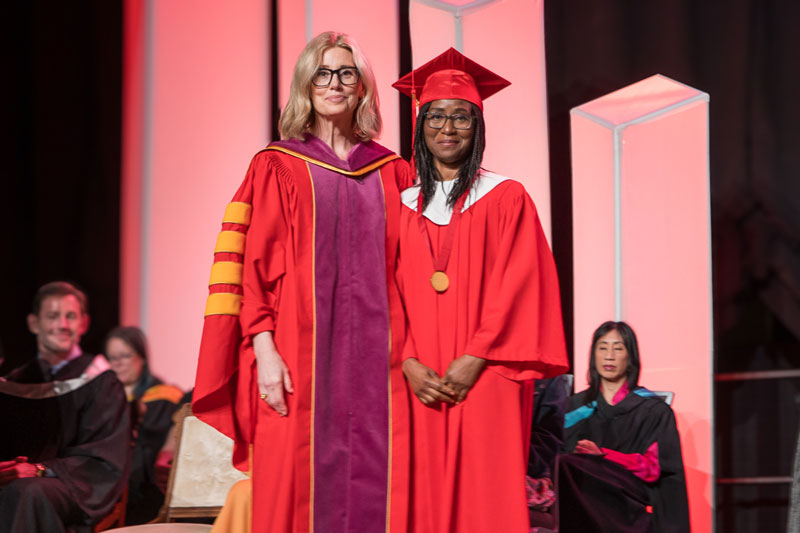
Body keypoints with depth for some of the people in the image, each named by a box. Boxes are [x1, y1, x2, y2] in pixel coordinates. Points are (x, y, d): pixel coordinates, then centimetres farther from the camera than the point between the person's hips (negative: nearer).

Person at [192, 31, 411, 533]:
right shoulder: (276, 167, 6)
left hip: (376, 359, 2)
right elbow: (253, 264, 0)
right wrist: (264, 351, -11)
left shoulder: (393, 173, 13)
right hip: (298, 357, -2)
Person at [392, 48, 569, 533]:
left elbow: (519, 286, -5)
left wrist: (474, 360, -13)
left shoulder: (506, 198, 4)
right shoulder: (404, 206, 13)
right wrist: (409, 363, -7)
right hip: (423, 384, 3)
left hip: (485, 380, -3)